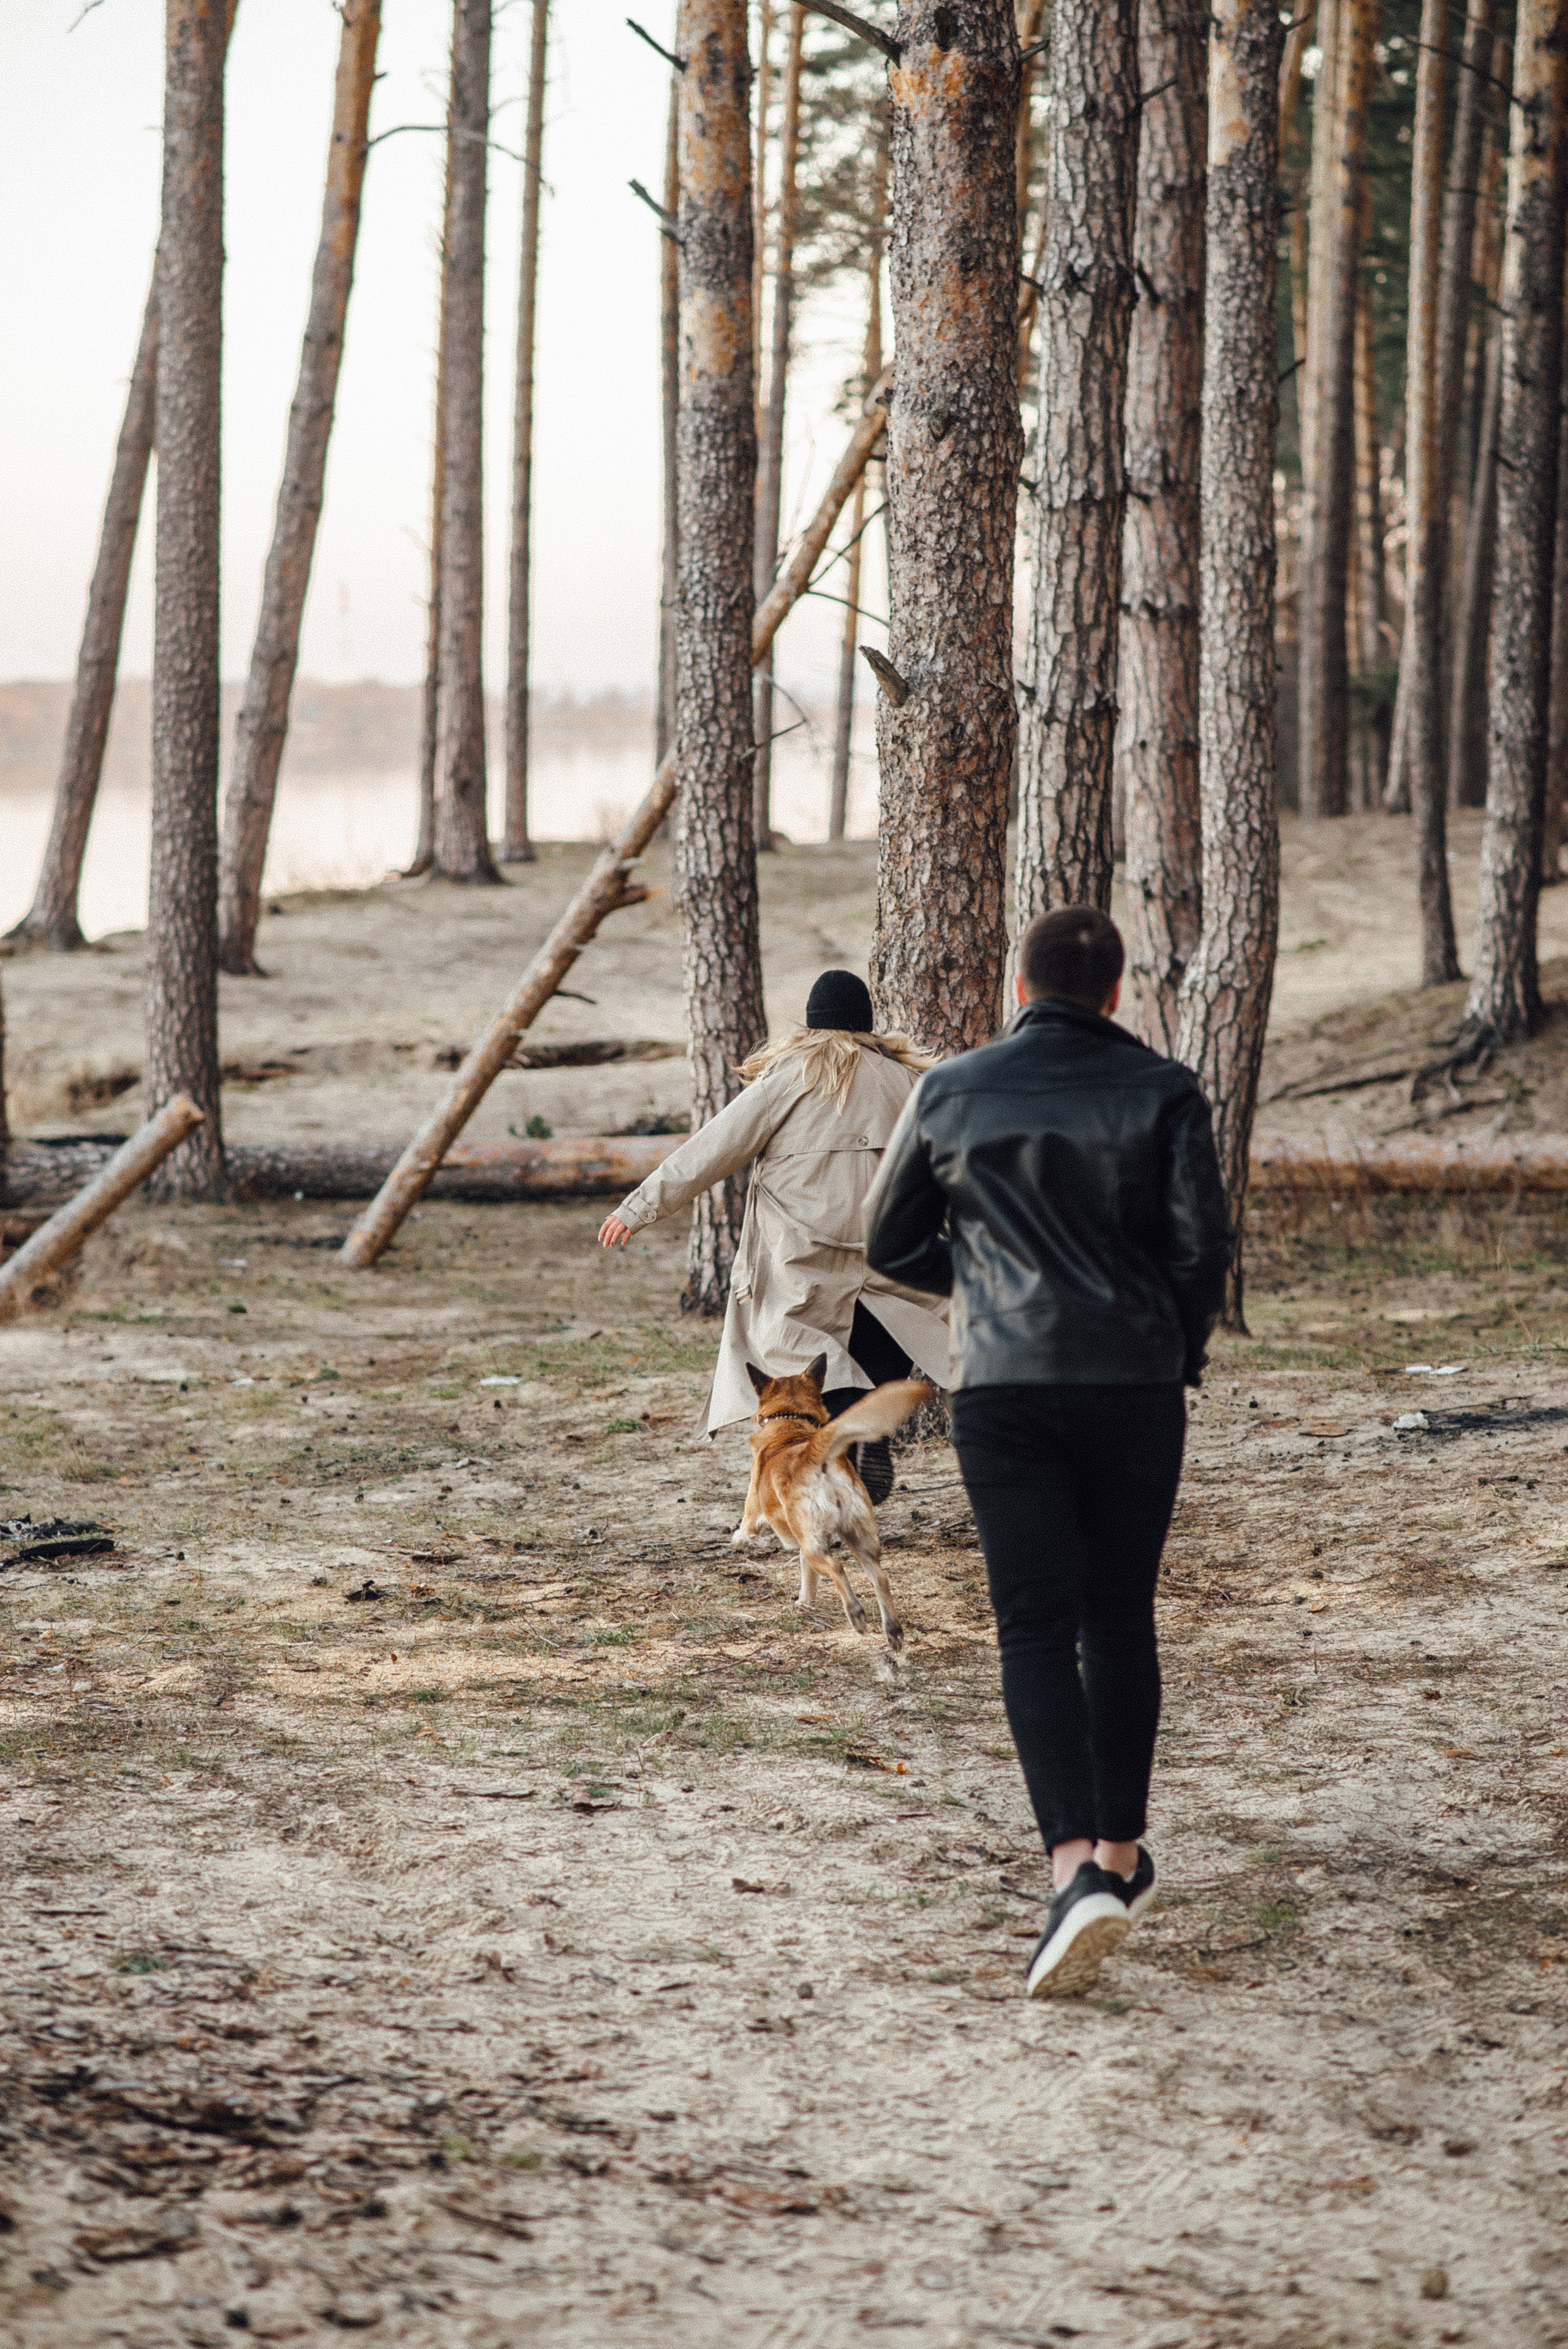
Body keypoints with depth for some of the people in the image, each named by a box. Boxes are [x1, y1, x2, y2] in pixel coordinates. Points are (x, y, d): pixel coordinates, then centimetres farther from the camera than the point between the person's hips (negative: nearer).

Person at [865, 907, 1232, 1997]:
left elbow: (893, 1247, 12)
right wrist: (1181, 1352, 12)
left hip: (1004, 1388, -1)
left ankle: (1078, 1867, -22)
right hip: (1137, 1387, 1)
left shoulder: (949, 1096, 3)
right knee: (1121, 1622, 16)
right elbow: (1203, 1248, -6)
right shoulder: (1164, 1094, -1)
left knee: (1037, 1630, -5)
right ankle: (1122, 1853, 26)